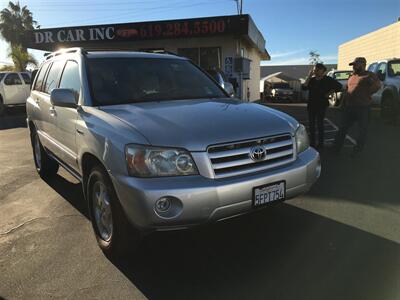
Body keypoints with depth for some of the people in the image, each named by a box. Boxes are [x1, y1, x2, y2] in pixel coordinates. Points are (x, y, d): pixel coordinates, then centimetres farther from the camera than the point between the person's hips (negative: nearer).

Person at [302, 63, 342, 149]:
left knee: (320, 124, -1)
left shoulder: (328, 80, -4)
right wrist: (309, 76, -12)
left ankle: (320, 143, 9)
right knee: (311, 124, 8)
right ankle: (312, 143, 19)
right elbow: (304, 87, -10)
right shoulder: (312, 79, 3)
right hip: (311, 105, 4)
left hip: (321, 105, -4)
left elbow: (339, 86, -1)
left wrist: (329, 93, -6)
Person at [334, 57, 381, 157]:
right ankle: (336, 148, 18)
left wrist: (365, 95, -14)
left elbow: (377, 85, -19)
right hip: (349, 107, 7)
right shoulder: (351, 77, 17)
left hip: (363, 107, -6)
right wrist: (344, 103, 15)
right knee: (343, 128, 10)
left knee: (362, 130, 4)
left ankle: (358, 150, 15)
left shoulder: (369, 75, -5)